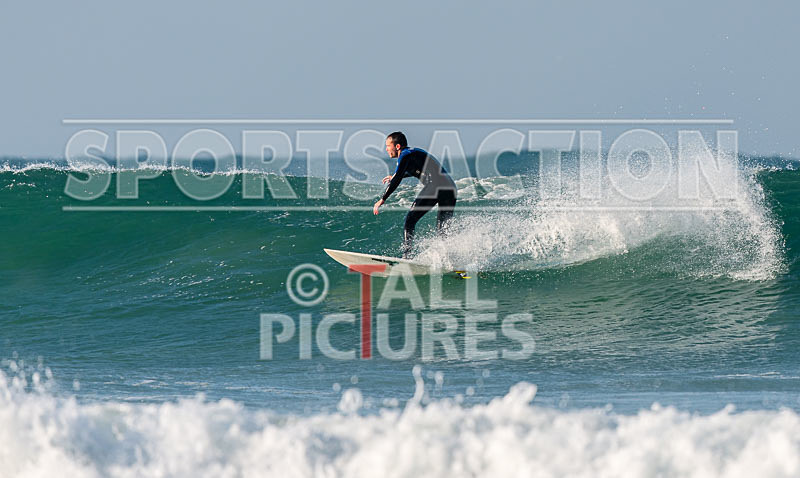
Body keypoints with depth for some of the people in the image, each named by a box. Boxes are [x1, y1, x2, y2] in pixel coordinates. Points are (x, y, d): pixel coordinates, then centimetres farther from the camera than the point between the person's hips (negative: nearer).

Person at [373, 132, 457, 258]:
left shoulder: (405, 155, 4)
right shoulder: (415, 152, 30)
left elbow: (397, 179, -8)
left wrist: (383, 199, -5)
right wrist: (395, 177, 59)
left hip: (434, 186, -8)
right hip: (451, 187, 8)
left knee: (410, 220, -1)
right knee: (443, 231, 10)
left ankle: (406, 256, -10)